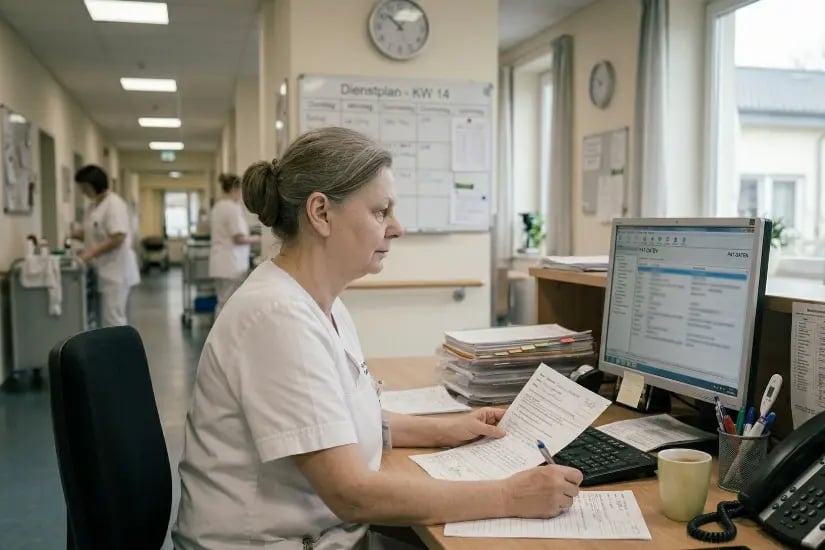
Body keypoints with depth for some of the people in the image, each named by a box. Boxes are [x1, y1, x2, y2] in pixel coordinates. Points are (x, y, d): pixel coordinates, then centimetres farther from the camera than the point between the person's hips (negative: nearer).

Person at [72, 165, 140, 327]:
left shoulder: (114, 204, -16)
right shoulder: (97, 205, 13)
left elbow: (118, 238, -23)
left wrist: (91, 253, -23)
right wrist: (74, 234, 2)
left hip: (116, 272, -10)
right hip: (106, 272, 10)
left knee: (113, 318, -7)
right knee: (112, 318, 14)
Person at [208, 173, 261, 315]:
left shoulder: (217, 207, 14)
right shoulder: (233, 208, -14)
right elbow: (239, 238, -18)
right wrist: (255, 239, -1)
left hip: (219, 262, 9)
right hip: (231, 264, -9)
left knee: (222, 303, 13)